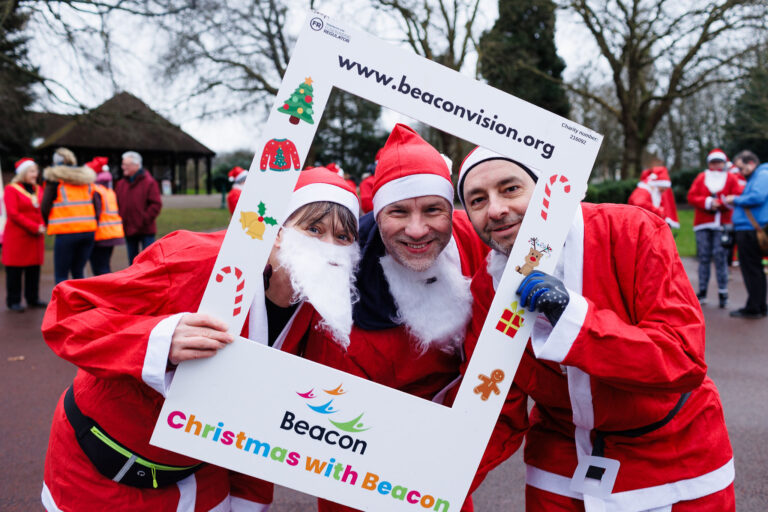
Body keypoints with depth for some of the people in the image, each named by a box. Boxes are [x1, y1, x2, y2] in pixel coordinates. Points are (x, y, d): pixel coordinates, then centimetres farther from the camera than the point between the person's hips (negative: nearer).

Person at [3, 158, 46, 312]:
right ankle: (13, 301, 6)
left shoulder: (38, 189, 14)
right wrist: (35, 227, -16)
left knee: (34, 269, 7)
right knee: (15, 270, -2)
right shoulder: (11, 189, -4)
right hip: (17, 237, -5)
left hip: (36, 237, 6)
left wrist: (42, 226, -5)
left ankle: (33, 299, 17)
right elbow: (13, 214, -12)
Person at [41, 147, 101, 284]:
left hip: (66, 233, -5)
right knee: (78, 272, 16)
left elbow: (45, 207, -3)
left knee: (61, 276, 3)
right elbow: (97, 205, 9)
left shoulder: (54, 180, 1)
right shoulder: (86, 179, 15)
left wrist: (48, 223, 13)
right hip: (89, 231, 5)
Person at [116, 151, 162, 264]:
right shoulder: (121, 184, 10)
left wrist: (145, 220, -15)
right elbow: (116, 204, 13)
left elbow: (156, 204, -10)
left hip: (146, 230, -5)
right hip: (128, 230, 6)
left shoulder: (149, 182, -6)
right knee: (132, 259, 13)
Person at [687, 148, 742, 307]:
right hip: (702, 224, 2)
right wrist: (708, 202, -11)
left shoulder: (731, 179, 9)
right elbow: (691, 197, 3)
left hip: (722, 224, -2)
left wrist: (719, 203, -12)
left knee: (720, 257, -6)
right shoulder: (701, 178, 12)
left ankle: (723, 293, -1)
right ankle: (702, 292, 9)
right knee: (704, 258, 3)